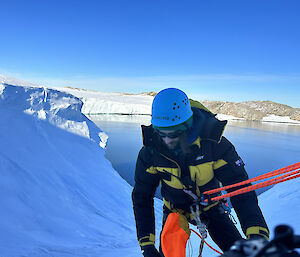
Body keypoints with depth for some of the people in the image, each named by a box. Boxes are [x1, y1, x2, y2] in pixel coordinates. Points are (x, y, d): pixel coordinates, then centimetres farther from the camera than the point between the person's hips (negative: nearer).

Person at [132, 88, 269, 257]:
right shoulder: (151, 151, -23)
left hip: (211, 207, 0)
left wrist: (258, 235, -34)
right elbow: (142, 197, -13)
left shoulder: (213, 143, -28)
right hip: (175, 210, 1)